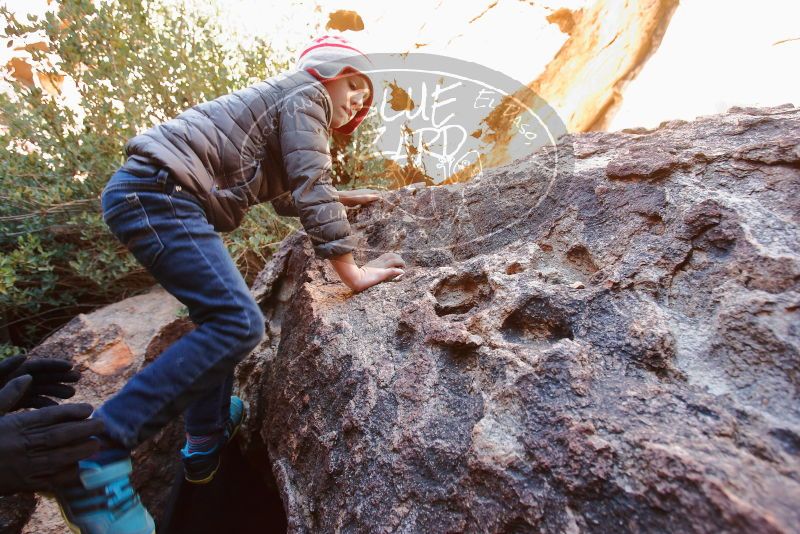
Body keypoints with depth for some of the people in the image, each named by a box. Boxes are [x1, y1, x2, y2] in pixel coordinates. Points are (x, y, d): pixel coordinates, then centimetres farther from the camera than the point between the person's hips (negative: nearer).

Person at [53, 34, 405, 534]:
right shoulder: (304, 91, 0)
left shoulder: (291, 117, 28)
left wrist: (346, 197, 44)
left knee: (221, 314, 17)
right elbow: (311, 189, -14)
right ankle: (97, 451, -18)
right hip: (156, 192, -11)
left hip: (151, 198, 11)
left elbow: (288, 193, 39)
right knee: (239, 324, -20)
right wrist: (351, 271, -15)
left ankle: (207, 440, 26)